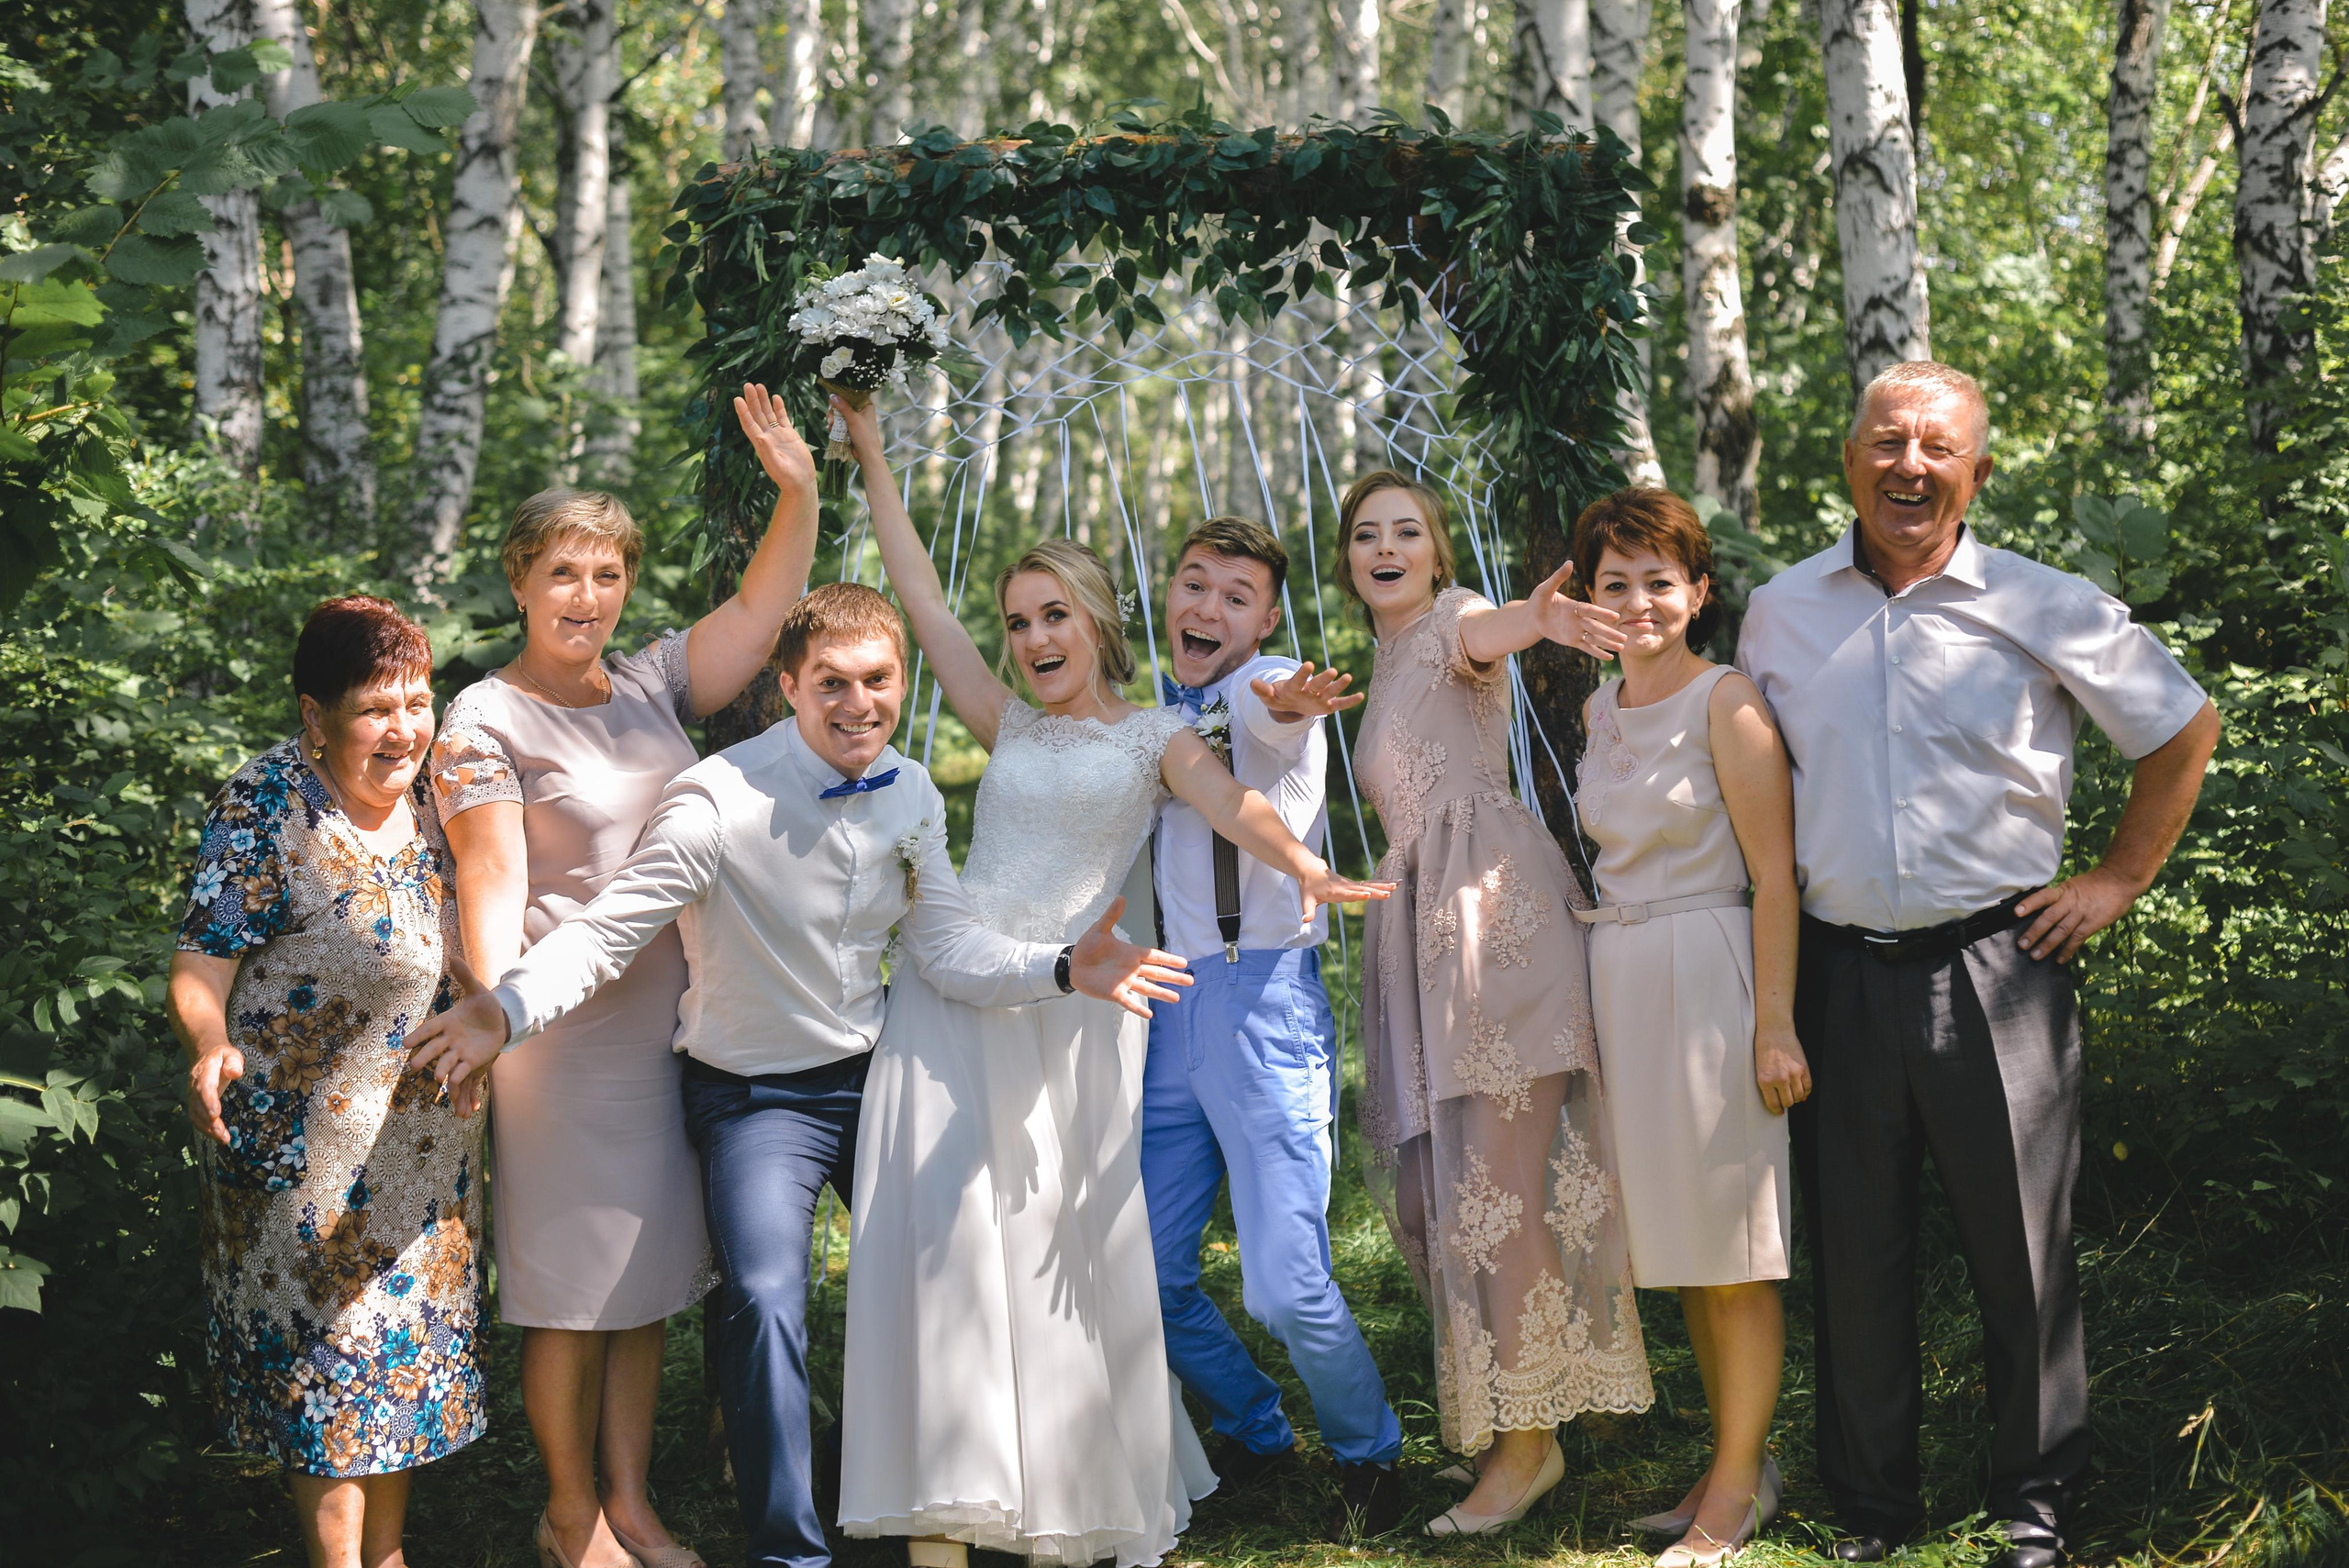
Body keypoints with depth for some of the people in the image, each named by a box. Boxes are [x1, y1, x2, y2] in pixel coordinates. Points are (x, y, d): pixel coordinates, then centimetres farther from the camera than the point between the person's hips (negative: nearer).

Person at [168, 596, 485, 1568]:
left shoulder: (427, 797, 3)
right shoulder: (267, 807, -16)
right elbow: (199, 970, -19)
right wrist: (211, 1050, -36)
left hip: (428, 1141, 7)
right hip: (312, 1145, -7)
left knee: (413, 1350, 14)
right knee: (330, 1354, 0)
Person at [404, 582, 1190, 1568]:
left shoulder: (911, 797, -1)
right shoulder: (720, 800, -21)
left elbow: (944, 949, -3)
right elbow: (610, 930, -23)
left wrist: (1062, 969, -19)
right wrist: (504, 1011, -39)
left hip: (875, 1077, 6)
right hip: (756, 1097, -6)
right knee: (766, 1306, -24)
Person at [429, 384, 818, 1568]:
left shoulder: (651, 688, 8)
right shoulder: (486, 720, -8)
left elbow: (762, 607, 5)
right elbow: (494, 881, -16)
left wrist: (799, 488, -9)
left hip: (670, 1022, 6)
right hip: (565, 1030, -6)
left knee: (647, 1281, 13)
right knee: (575, 1292, 3)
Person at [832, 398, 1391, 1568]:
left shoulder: (1153, 736, 9)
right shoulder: (1008, 727, 16)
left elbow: (1226, 801, -11)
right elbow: (920, 598, 16)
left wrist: (1304, 867, -31)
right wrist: (872, 461, 17)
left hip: (1074, 1008, -2)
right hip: (956, 997, 2)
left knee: (1078, 1254, -2)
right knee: (943, 1237, -7)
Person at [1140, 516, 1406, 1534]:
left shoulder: (1268, 689, -5)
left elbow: (1275, 705, -32)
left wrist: (1288, 703, -55)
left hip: (1263, 1001, -7)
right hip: (1164, 1010, 7)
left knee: (1287, 1287, -12)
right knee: (1150, 1275, 7)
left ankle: (1366, 1451, 14)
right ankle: (1254, 1432, 31)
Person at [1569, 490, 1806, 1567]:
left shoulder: (1728, 702, -10)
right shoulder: (1600, 712, 11)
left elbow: (1775, 873, -12)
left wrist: (1775, 1024, -16)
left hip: (1710, 976, -7)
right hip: (1619, 981, 7)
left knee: (1733, 1243, 0)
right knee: (1679, 1240, 13)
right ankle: (1738, 1459, 24)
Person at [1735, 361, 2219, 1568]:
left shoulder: (2045, 610, -2)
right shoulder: (1779, 615, 7)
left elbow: (2184, 729, 10)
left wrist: (2120, 879, 6)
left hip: (1995, 967, -2)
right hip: (1837, 970, 2)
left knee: (2019, 1245, 3)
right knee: (1854, 1250, 8)